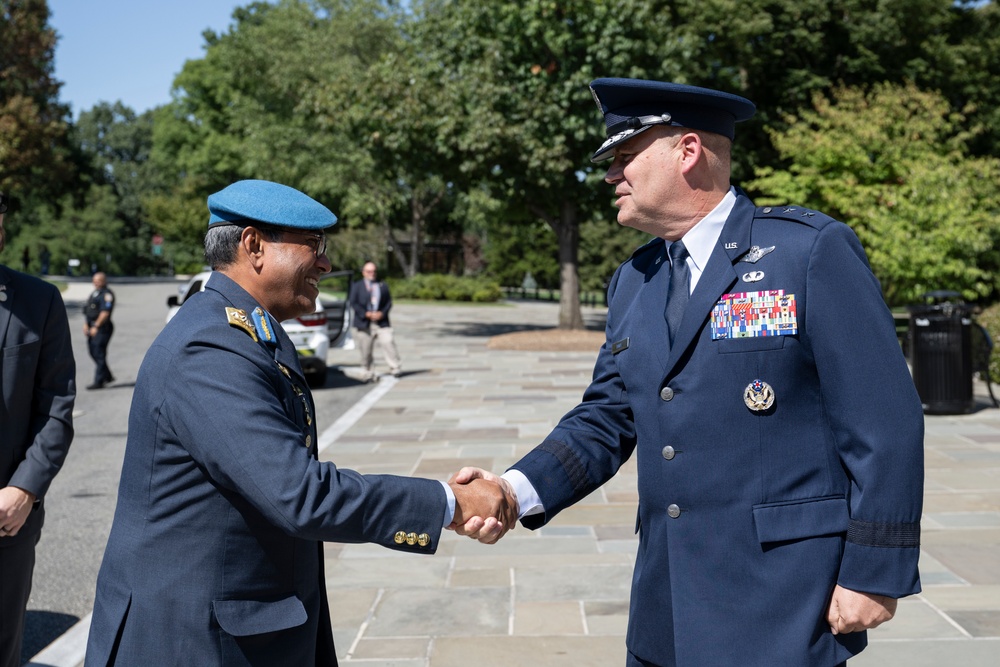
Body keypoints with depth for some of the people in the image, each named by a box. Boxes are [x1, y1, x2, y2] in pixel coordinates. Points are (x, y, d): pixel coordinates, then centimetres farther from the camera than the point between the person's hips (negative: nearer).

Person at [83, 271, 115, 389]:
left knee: (99, 354, -7)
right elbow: (87, 310, 20)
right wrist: (86, 324, 10)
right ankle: (108, 376, 25)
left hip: (102, 328, -10)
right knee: (93, 352, 14)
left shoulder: (107, 294, -11)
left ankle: (99, 381, -4)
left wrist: (96, 326, -20)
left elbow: (105, 313, -19)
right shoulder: (94, 293, 18)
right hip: (92, 327, 10)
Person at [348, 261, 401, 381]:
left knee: (388, 342, -16)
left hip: (381, 322, 1)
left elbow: (389, 302, 11)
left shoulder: (383, 285, 16)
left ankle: (395, 368, -14)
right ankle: (368, 373, 11)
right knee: (366, 350, 1)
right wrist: (366, 314, -12)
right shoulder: (356, 286, 10)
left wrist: (382, 313, -8)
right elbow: (353, 303, 0)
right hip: (364, 323, -1)